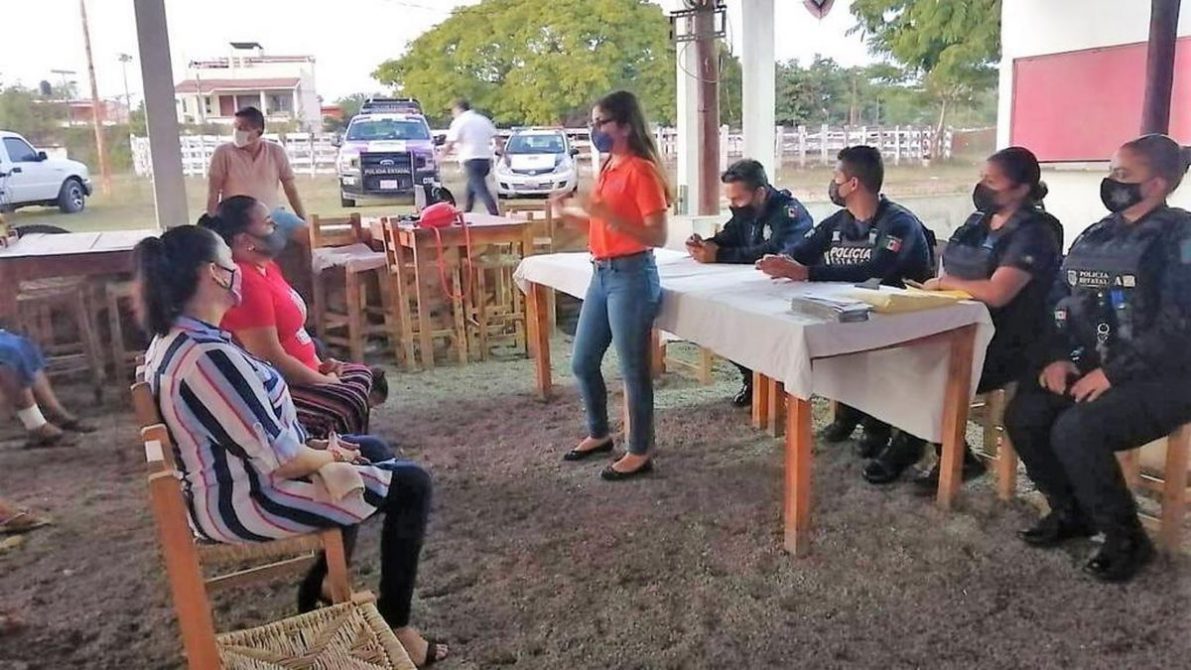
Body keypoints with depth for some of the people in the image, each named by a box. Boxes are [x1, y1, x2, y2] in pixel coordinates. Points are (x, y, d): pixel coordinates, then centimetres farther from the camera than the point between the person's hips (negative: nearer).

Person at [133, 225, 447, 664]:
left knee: (371, 452, 26)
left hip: (224, 485, 10)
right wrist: (327, 457, -8)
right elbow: (282, 461, -28)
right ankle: (392, 627, 9)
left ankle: (319, 597, 33)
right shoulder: (211, 356, -30)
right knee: (411, 486, -4)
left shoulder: (169, 341, 3)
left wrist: (315, 446, 6)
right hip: (248, 502, -10)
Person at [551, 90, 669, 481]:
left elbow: (657, 236, -18)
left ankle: (640, 452, 16)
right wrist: (569, 213, 6)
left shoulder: (641, 171, -14)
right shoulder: (608, 168, 13)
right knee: (582, 362, 16)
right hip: (601, 275, 9)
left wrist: (608, 214, -26)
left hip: (631, 277, -9)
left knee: (633, 369, 1)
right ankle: (599, 434, 35)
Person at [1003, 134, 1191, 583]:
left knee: (1075, 430, -29)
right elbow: (1062, 302, 12)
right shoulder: (1095, 236, 13)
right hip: (1094, 367, 7)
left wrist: (1113, 372, -22)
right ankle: (1071, 512, 10)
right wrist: (1057, 357, -5)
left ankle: (1126, 539, -6)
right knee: (1023, 416, -13)